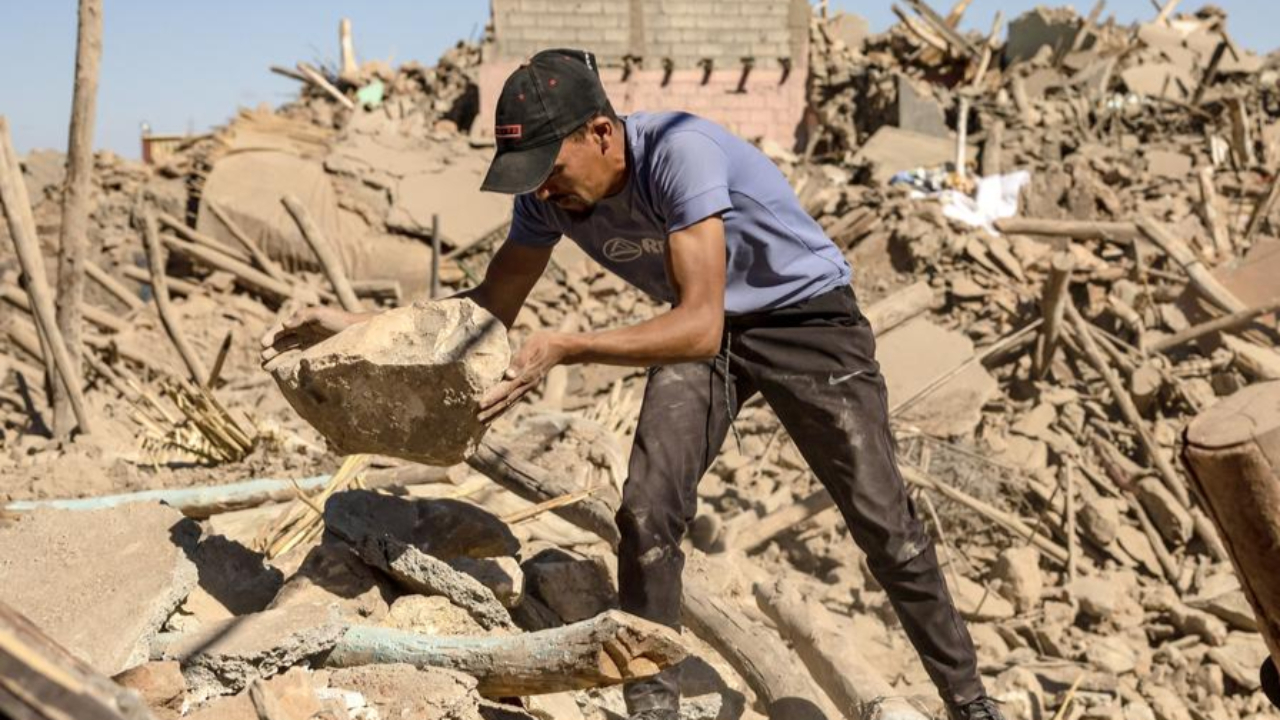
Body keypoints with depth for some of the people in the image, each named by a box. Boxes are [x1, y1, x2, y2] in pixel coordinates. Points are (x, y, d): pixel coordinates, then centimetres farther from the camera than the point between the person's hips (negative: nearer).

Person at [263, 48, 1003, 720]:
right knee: (647, 512, -12)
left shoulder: (680, 151, -36)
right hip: (700, 330, 5)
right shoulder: (549, 195, -15)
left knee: (884, 522, -1)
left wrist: (566, 348, -51)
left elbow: (702, 323, -42)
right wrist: (364, 326, -13)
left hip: (808, 318, -5)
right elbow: (492, 305, -2)